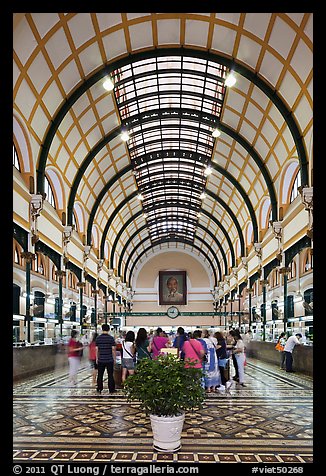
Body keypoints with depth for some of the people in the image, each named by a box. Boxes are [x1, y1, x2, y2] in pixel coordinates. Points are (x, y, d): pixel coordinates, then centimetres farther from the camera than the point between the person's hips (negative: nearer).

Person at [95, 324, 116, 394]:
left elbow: (97, 349, 3)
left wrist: (97, 358, 13)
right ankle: (111, 389, 9)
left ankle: (99, 389, 14)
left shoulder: (98, 338, -1)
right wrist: (114, 358, 5)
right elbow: (113, 349, -6)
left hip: (101, 360, 2)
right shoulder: (111, 338, -7)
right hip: (109, 360, -2)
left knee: (100, 375, 10)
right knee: (110, 375, 6)